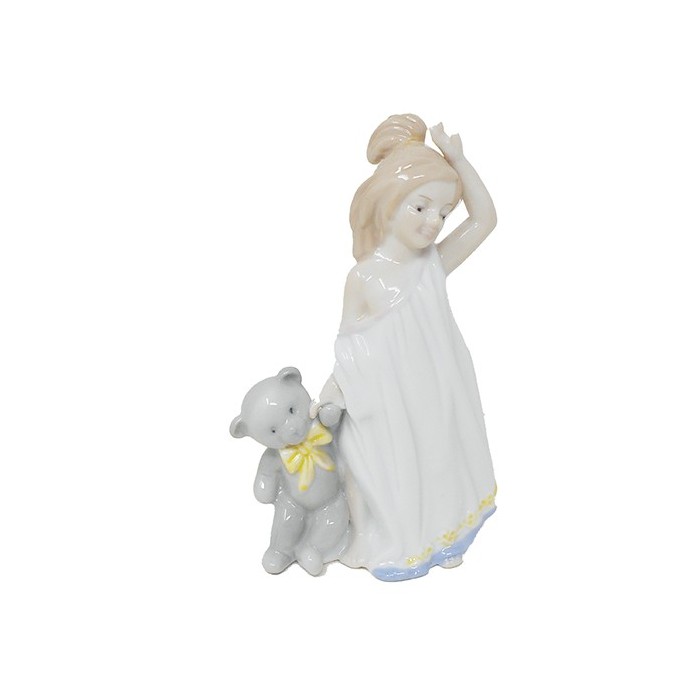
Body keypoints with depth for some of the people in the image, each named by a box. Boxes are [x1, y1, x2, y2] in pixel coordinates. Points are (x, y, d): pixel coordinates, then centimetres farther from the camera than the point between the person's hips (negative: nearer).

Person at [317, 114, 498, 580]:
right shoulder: (364, 278, -15)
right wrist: (333, 391, -14)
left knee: (436, 459, 20)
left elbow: (485, 218, -7)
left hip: (433, 396, 4)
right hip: (385, 403, -4)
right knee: (387, 471, 11)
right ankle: (385, 544, 36)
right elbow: (353, 345, -8)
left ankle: (439, 538, 44)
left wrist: (457, 160, -12)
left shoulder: (434, 264, -5)